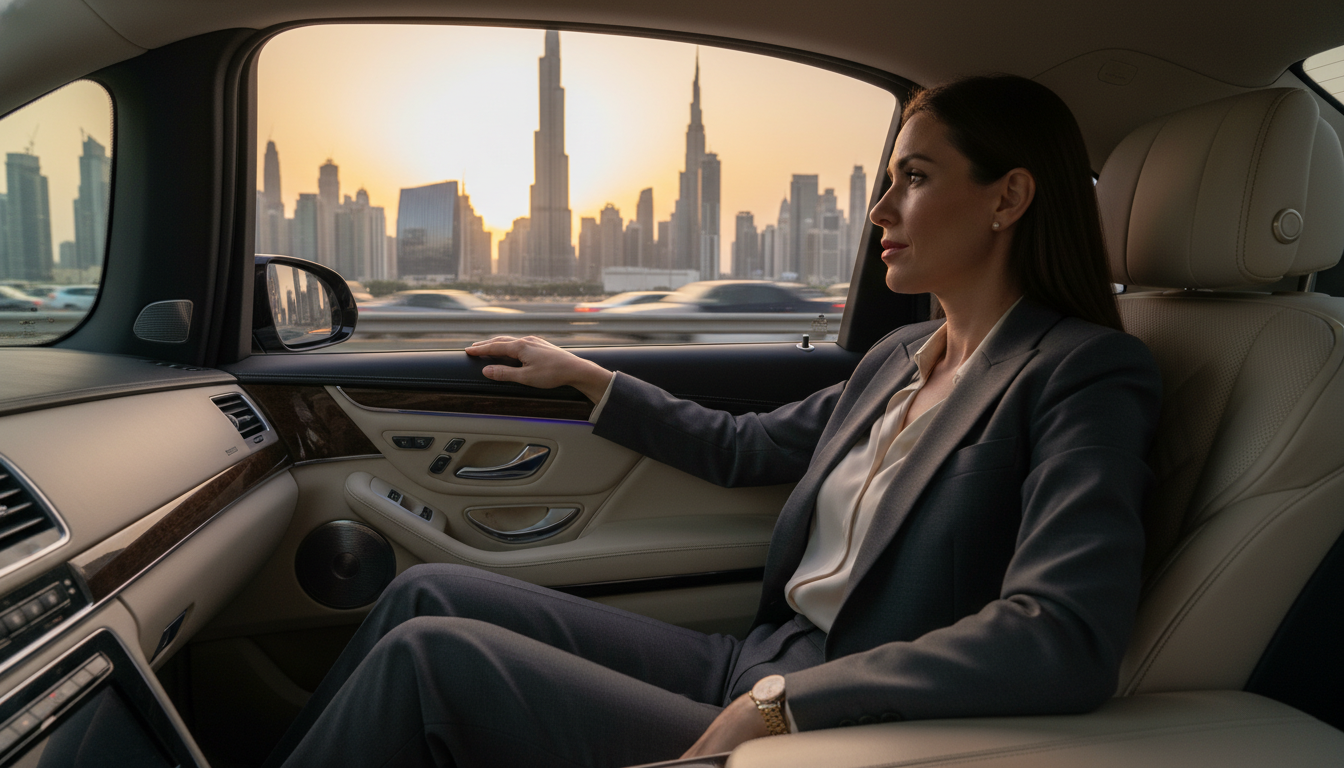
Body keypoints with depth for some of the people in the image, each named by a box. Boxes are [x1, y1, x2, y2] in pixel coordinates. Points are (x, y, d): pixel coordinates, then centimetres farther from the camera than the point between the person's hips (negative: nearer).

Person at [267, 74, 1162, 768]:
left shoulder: (1087, 374, -12)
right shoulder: (903, 358, 12)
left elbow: (1064, 638, -26)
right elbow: (744, 447, 23)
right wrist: (582, 376, 27)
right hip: (752, 665, 7)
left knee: (431, 657, -16)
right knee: (429, 592, 1)